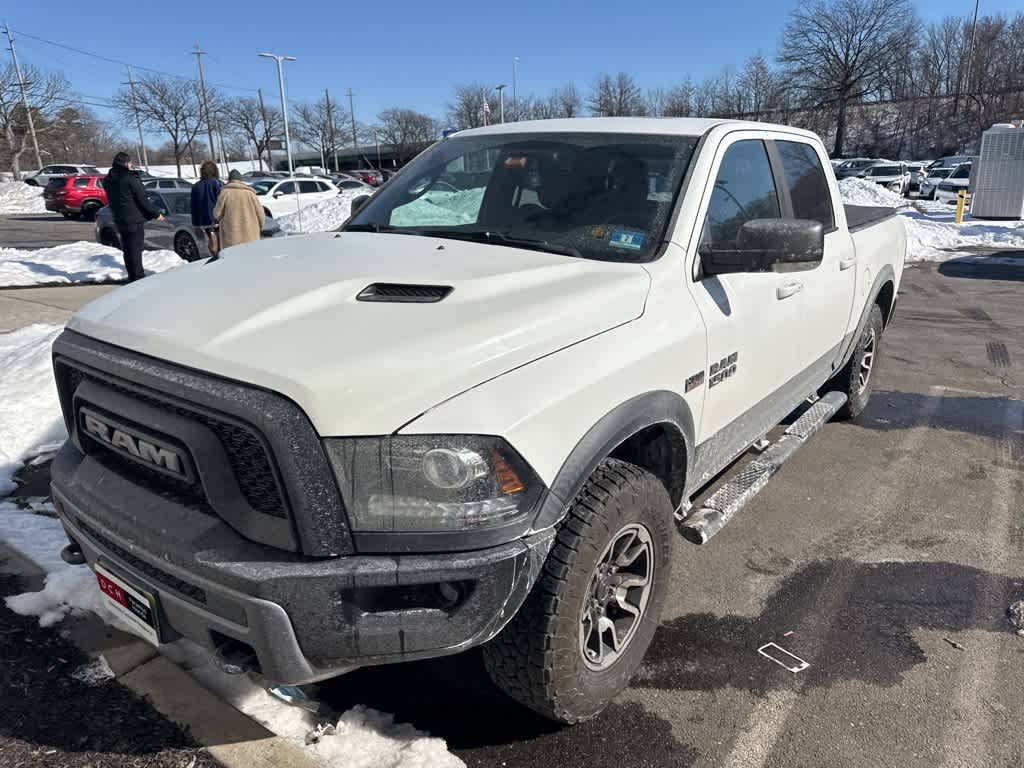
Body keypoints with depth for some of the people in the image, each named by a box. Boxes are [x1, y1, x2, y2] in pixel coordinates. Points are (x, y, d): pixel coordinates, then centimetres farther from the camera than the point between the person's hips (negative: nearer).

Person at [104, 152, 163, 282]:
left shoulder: (108, 180, 10)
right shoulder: (130, 178, -14)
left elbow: (111, 201, 16)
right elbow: (142, 199, -14)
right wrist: (156, 213, -4)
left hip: (119, 220, 8)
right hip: (134, 219, -8)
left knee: (127, 249, 15)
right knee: (135, 249, -4)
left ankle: (132, 276, 23)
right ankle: (137, 277, -3)